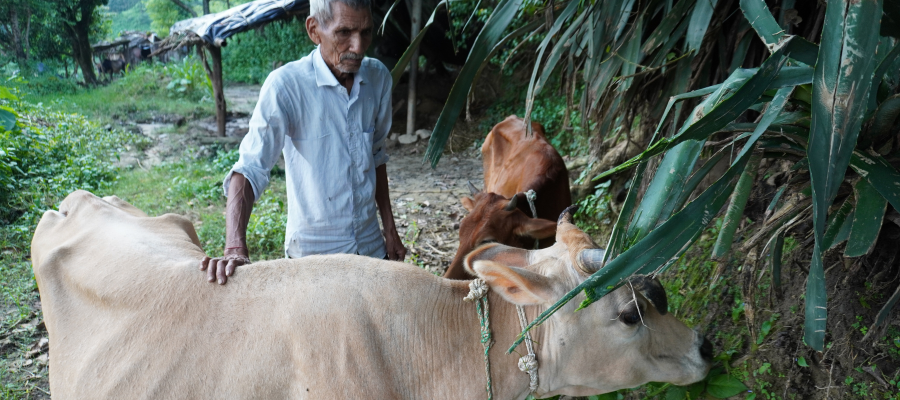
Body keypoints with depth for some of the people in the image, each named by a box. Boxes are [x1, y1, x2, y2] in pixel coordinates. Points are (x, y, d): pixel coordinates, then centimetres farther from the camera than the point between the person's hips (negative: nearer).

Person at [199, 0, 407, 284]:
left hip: (372, 247, 5)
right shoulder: (285, 86, -19)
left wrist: (389, 228, 11)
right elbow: (250, 168, -25)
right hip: (312, 254, -4)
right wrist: (235, 248, -38)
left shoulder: (378, 78, -3)